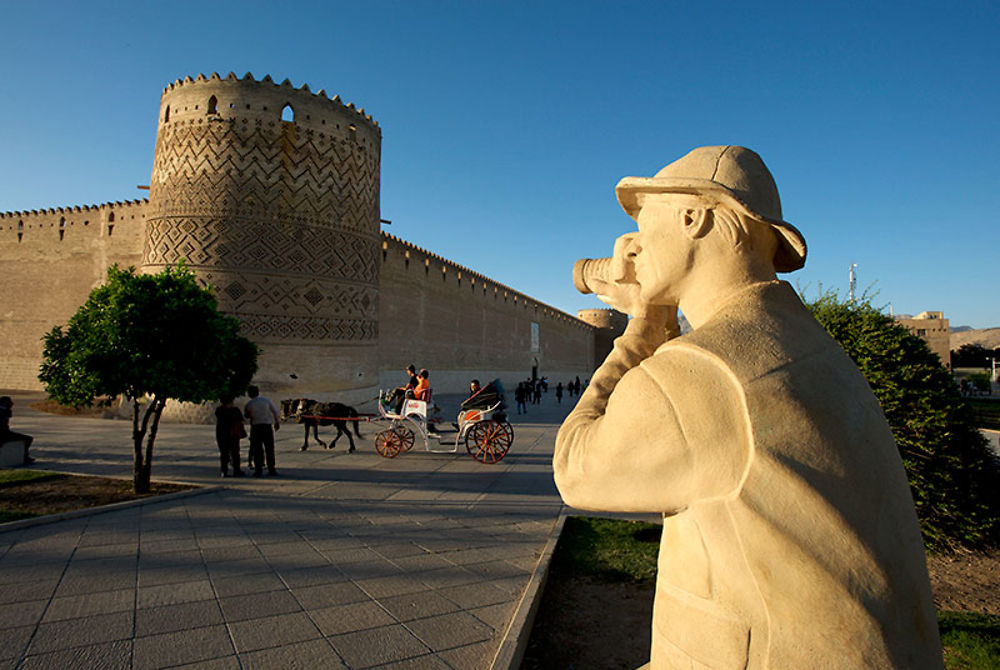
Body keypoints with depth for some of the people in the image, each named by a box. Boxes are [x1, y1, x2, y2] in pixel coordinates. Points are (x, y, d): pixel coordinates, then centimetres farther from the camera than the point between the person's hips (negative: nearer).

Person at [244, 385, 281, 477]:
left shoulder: (249, 404, -3)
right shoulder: (267, 400, -1)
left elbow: (246, 416, 6)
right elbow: (275, 412, 0)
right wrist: (277, 422, 11)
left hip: (255, 427, -1)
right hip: (267, 426, 1)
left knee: (257, 449, 6)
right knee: (269, 449, 7)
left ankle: (258, 470, 6)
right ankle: (271, 470, 9)